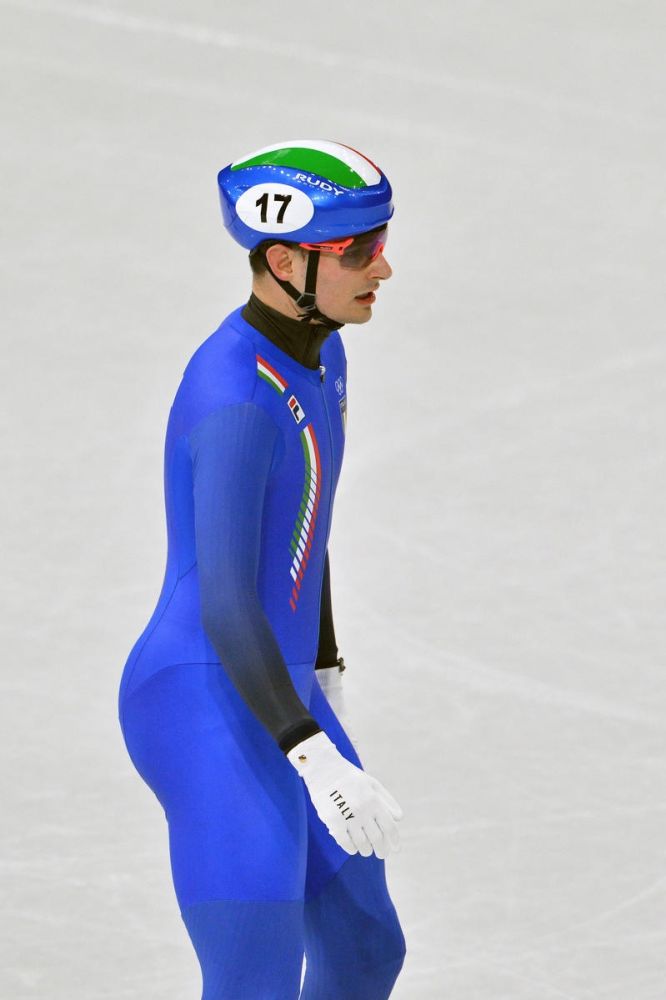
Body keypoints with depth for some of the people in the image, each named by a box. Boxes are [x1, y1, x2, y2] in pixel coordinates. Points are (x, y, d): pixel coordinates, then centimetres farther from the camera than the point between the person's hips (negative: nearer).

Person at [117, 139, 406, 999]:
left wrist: (325, 683, 28)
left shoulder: (314, 355, 8)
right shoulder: (236, 402, -24)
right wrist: (318, 759, -38)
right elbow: (224, 607, -30)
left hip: (272, 701, 10)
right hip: (210, 714, -10)